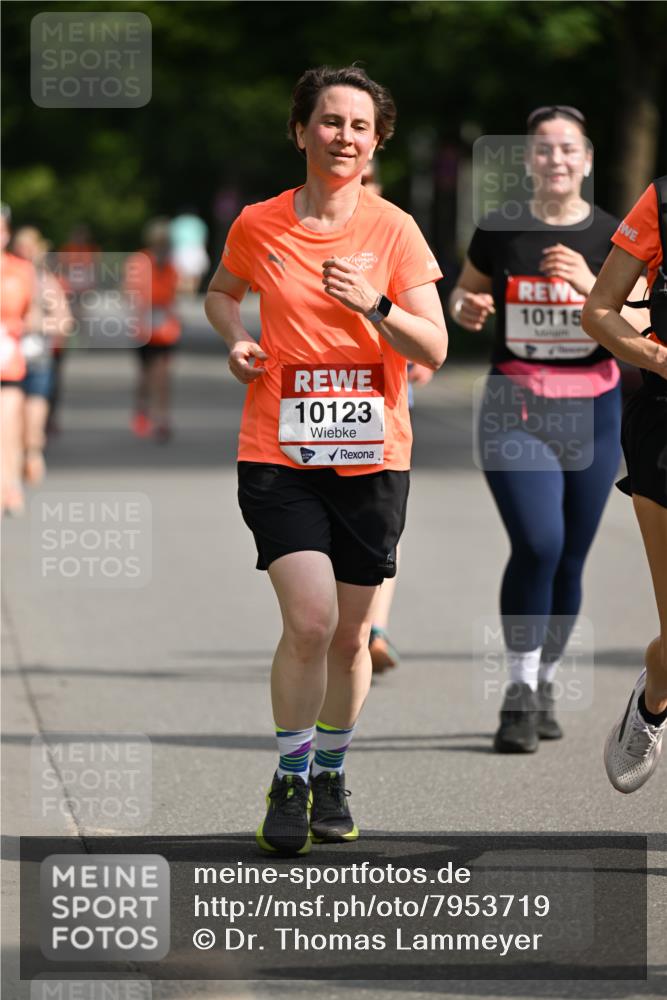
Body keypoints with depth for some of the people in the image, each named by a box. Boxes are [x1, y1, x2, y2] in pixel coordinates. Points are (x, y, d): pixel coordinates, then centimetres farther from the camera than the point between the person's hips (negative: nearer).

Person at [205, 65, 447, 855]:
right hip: (278, 454, -1)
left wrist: (377, 305, -21)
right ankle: (289, 780, 2)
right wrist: (236, 337, 0)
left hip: (372, 457, 1)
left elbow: (434, 350, -4)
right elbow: (220, 292, 21)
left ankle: (331, 774, 30)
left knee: (351, 633, 8)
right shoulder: (258, 226, 0)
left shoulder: (394, 229, -2)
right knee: (309, 619, -16)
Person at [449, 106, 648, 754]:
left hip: (591, 410, 2)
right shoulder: (499, 232, 1)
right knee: (537, 544, -18)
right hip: (514, 408, -1)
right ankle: (519, 693, -10)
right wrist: (467, 307, -8)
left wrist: (590, 286, -25)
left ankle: (546, 684, 26)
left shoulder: (615, 237, 0)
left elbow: (636, 331, -8)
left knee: (569, 559, 7)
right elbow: (462, 297, 16)